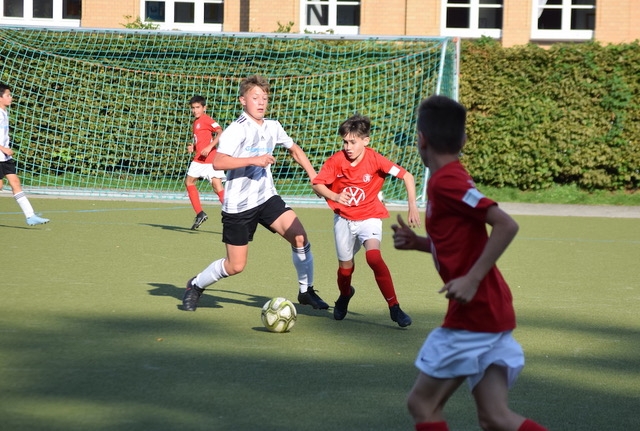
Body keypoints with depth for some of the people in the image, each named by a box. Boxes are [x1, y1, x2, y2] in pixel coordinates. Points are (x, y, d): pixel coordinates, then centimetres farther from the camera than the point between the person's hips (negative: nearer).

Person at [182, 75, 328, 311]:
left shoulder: (273, 127, 5)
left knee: (299, 236, -15)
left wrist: (313, 175, 18)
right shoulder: (236, 130, -15)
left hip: (267, 197, 5)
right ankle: (196, 285, 27)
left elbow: (294, 149, 24)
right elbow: (218, 162, -29)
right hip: (238, 205, -5)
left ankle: (306, 291, 2)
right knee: (236, 266, 0)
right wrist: (253, 160, -32)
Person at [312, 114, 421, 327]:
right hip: (344, 219, 3)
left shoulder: (375, 160, -17)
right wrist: (335, 196, -28)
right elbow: (317, 185, -9)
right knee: (345, 264, 10)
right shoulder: (336, 161, -12)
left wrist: (413, 206, -20)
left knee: (373, 256, -26)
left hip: (369, 217, -2)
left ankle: (394, 307, -20)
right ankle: (344, 295, 46)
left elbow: (406, 176, -13)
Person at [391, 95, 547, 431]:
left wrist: (472, 279, -24)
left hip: (473, 314, -9)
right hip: (490, 314, 9)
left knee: (421, 403, 2)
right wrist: (419, 243, 13)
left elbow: (506, 225, -23)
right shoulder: (452, 178, 15)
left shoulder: (446, 181, -14)